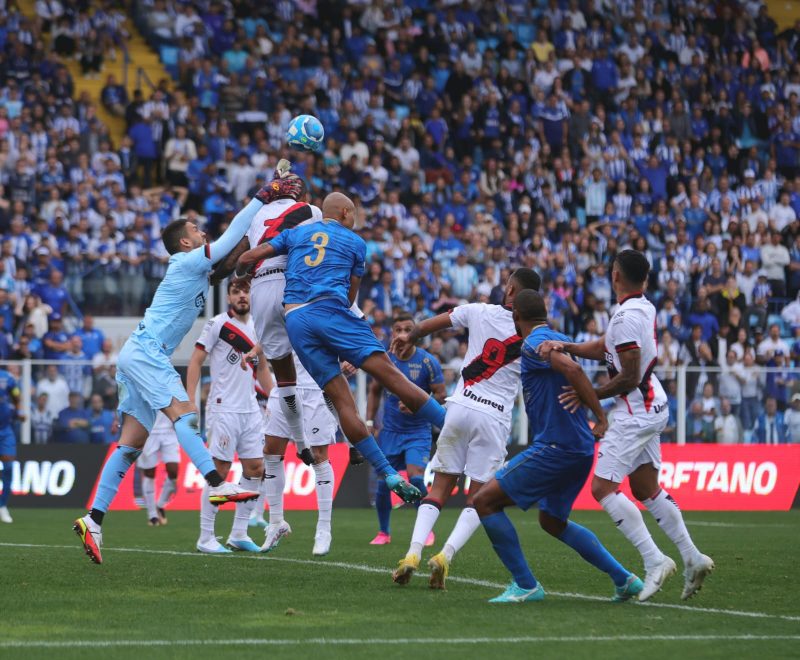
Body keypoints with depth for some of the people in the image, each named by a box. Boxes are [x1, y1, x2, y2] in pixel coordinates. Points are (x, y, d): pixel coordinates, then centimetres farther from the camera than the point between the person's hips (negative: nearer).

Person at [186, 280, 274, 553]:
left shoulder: (258, 327, 12)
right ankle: (206, 537, 0)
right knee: (220, 470, -7)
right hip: (223, 409, -7)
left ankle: (239, 533, 14)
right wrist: (190, 400, -15)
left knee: (255, 468, 4)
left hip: (251, 410, 7)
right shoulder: (217, 324, -6)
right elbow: (196, 361, -6)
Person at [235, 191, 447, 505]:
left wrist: (240, 274, 41)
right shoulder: (355, 242, 17)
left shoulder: (295, 233, 23)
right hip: (330, 310, -3)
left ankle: (390, 476, -3)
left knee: (341, 399, 0)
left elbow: (248, 258, 19)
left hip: (295, 320, 3)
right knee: (389, 373, -10)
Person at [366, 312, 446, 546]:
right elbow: (374, 391, 14)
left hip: (418, 431, -3)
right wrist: (369, 421, 7)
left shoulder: (428, 362, -9)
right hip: (390, 431, 3)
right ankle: (383, 532, 19)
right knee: (383, 482, 0)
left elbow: (440, 395, -5)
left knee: (416, 477, -19)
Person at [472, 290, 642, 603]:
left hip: (556, 446, -10)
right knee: (552, 521, 26)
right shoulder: (559, 339, 15)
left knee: (485, 501, -5)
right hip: (579, 448, 10)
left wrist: (602, 418, -27)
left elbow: (571, 368, -28)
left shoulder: (533, 344, -12)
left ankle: (526, 585, -3)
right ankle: (624, 579, 20)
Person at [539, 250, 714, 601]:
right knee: (646, 488, 17)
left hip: (635, 411, -10)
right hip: (653, 405, 10)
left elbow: (629, 378, -20)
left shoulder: (626, 317, -20)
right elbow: (604, 348, 9)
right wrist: (564, 346, -3)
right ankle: (693, 559, 16)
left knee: (603, 487, -8)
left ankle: (654, 560, -13)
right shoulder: (645, 307, 7)